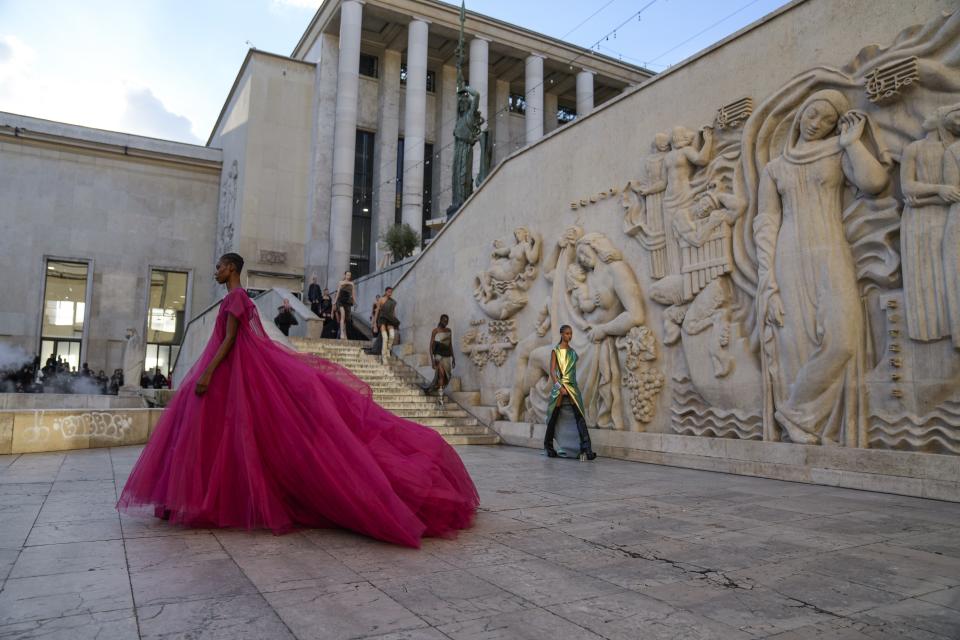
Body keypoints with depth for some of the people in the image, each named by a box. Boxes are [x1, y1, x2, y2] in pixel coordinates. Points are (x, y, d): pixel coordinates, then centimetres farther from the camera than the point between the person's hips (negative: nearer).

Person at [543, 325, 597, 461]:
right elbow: (552, 371, -8)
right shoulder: (556, 351, -1)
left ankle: (586, 449, -19)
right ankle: (548, 446, 23)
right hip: (559, 386, -4)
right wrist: (560, 387, -18)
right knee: (554, 416, 5)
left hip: (572, 386, 4)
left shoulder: (572, 351, 13)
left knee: (580, 416, -11)